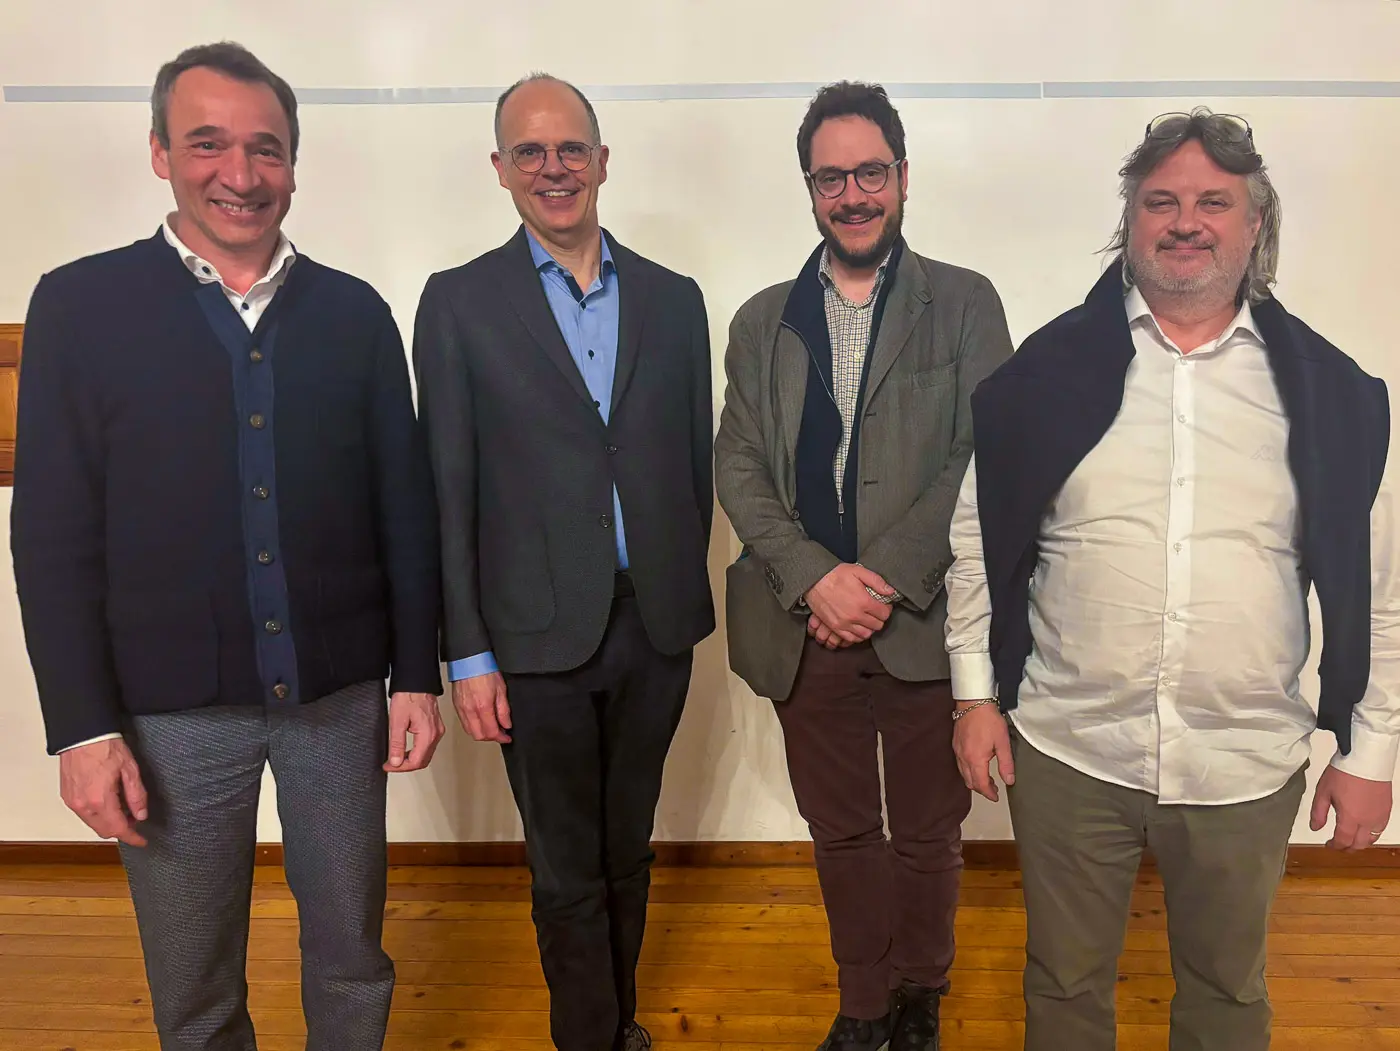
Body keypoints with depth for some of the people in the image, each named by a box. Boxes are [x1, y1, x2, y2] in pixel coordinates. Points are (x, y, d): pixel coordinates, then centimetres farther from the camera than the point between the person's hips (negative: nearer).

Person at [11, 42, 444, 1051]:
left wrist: (417, 675, 2)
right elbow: (54, 537, -3)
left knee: (352, 960, 17)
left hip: (341, 694, 2)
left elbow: (405, 508, 4)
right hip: (172, 706, -1)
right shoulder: (81, 304, -2)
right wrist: (84, 727, -7)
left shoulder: (354, 311, 3)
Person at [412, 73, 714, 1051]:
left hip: (656, 627, 3)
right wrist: (467, 652, -6)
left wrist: (687, 595, 8)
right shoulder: (458, 302, -2)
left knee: (628, 850, 20)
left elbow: (696, 461, 9)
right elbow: (450, 490, -4)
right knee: (567, 871, 11)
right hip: (539, 636, -2)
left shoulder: (674, 299, 5)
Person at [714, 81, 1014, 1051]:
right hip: (805, 628, 2)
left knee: (928, 834, 13)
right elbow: (738, 466, 2)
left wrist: (885, 582, -14)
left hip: (925, 621, -2)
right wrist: (816, 578, -12)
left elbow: (987, 458, -6)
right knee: (842, 833, 15)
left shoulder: (966, 304, 1)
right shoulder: (762, 322, 9)